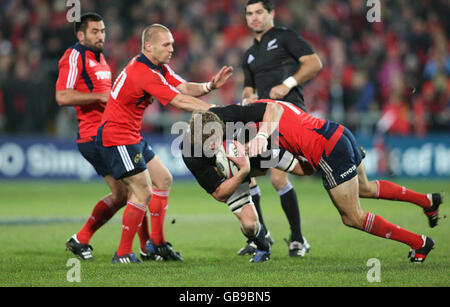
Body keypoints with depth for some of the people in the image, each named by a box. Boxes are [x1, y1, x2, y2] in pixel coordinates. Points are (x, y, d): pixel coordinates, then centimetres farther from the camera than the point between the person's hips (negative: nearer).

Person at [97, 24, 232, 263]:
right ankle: (123, 253, -6)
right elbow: (179, 101, -24)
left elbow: (184, 88, 4)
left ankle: (156, 243, 23)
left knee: (163, 180, 16)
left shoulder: (158, 67, 9)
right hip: (116, 138, -11)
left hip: (133, 136, 11)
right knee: (143, 192, -14)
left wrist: (210, 86, -14)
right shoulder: (144, 73, -24)